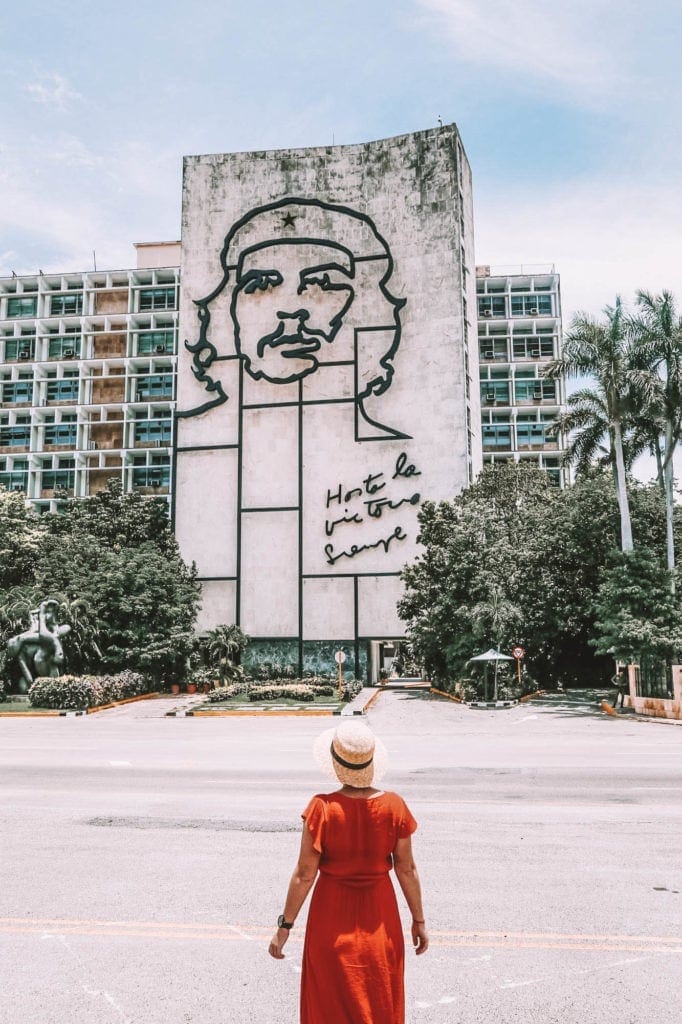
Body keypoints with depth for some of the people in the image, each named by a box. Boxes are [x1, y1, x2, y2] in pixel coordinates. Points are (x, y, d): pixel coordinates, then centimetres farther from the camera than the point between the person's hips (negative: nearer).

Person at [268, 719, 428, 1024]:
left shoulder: (322, 808, -22)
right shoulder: (394, 806, -15)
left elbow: (304, 874, -16)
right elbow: (407, 869, -6)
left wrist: (284, 926, -4)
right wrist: (419, 920, 7)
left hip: (333, 919, -2)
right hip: (379, 918, 2)